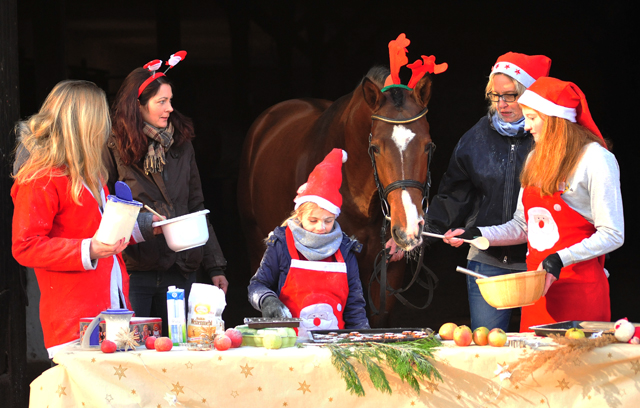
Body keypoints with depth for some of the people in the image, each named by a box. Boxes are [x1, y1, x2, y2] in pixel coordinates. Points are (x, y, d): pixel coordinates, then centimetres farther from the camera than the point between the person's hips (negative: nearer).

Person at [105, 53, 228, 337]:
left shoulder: (181, 146, 14)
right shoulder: (115, 149, -2)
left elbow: (196, 209, 16)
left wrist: (214, 267, 12)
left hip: (179, 270, 5)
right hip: (133, 272, -4)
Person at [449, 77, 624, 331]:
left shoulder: (595, 159, -9)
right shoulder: (536, 159, 16)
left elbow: (612, 235, -13)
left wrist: (560, 259, -21)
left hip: (580, 288, -7)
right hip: (537, 286, 7)